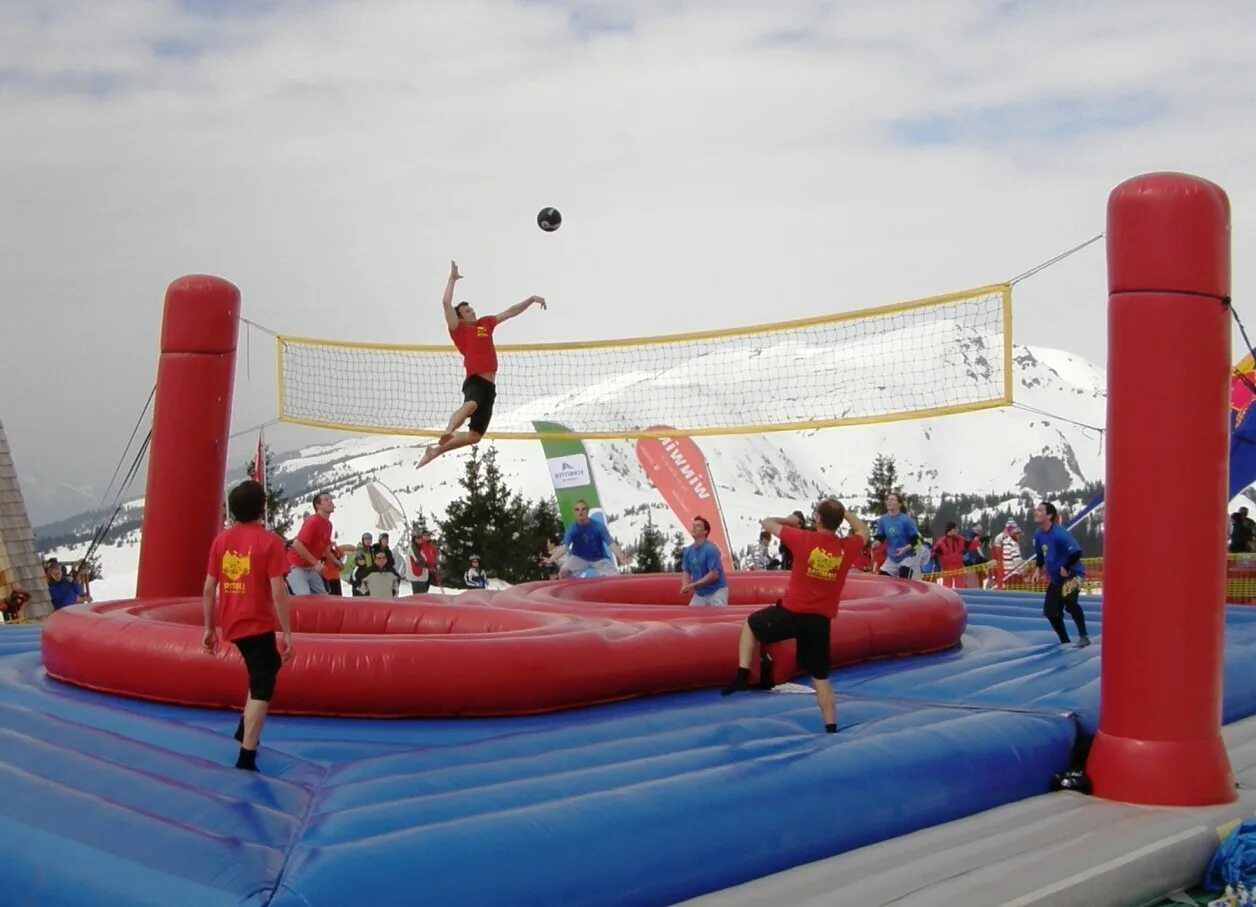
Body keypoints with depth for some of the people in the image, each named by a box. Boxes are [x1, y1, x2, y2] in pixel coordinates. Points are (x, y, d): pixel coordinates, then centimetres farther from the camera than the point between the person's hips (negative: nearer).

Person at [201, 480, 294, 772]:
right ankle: (247, 756, -4)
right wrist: (288, 634, -10)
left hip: (232, 624, 6)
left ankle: (245, 729, 28)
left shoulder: (221, 540, 4)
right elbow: (278, 592, -15)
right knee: (262, 688, 1)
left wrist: (209, 629, 13)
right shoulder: (270, 541, -11)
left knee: (268, 667, 28)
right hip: (258, 624, -6)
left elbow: (209, 588, 4)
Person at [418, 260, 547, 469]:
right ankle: (447, 434, -61)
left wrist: (531, 299, 17)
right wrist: (452, 279, 3)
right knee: (470, 405, -43)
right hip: (475, 382, -6)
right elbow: (446, 303, -6)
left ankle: (436, 449, 17)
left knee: (475, 435, 5)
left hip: (489, 386, 6)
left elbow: (510, 312, 24)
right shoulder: (459, 329, 3)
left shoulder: (485, 323, 19)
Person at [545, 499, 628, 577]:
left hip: (599, 558, 0)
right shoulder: (572, 529, -20)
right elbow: (564, 546, -32)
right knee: (563, 573, -26)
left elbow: (611, 543, -28)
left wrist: (621, 557, -48)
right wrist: (551, 559, -52)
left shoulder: (599, 526, -21)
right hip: (579, 557, 0)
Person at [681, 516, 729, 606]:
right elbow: (686, 572, 10)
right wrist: (685, 586, -13)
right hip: (700, 593, 7)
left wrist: (693, 585, -22)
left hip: (716, 591, -7)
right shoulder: (688, 551, 3)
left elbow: (714, 575, -22)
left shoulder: (711, 549, -18)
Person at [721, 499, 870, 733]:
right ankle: (831, 728, 10)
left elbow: (767, 523, 1)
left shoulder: (803, 540, -15)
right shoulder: (848, 548, -6)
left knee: (751, 623, 24)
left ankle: (742, 675, 15)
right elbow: (863, 531, 20)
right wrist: (843, 511, 20)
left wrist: (789, 521, 19)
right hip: (821, 621, 3)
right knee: (821, 677, 12)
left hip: (791, 613, -3)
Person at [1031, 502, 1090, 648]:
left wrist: (1066, 568, -23)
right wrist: (1039, 568, 6)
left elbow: (1076, 552, -31)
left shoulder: (1059, 533, -25)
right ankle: (1065, 641, 25)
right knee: (1051, 611, 7)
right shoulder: (1039, 534, 1)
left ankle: (1083, 636, -21)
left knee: (1069, 601, -33)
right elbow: (1039, 553, 19)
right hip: (1055, 578, 9)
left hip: (1072, 574, -9)